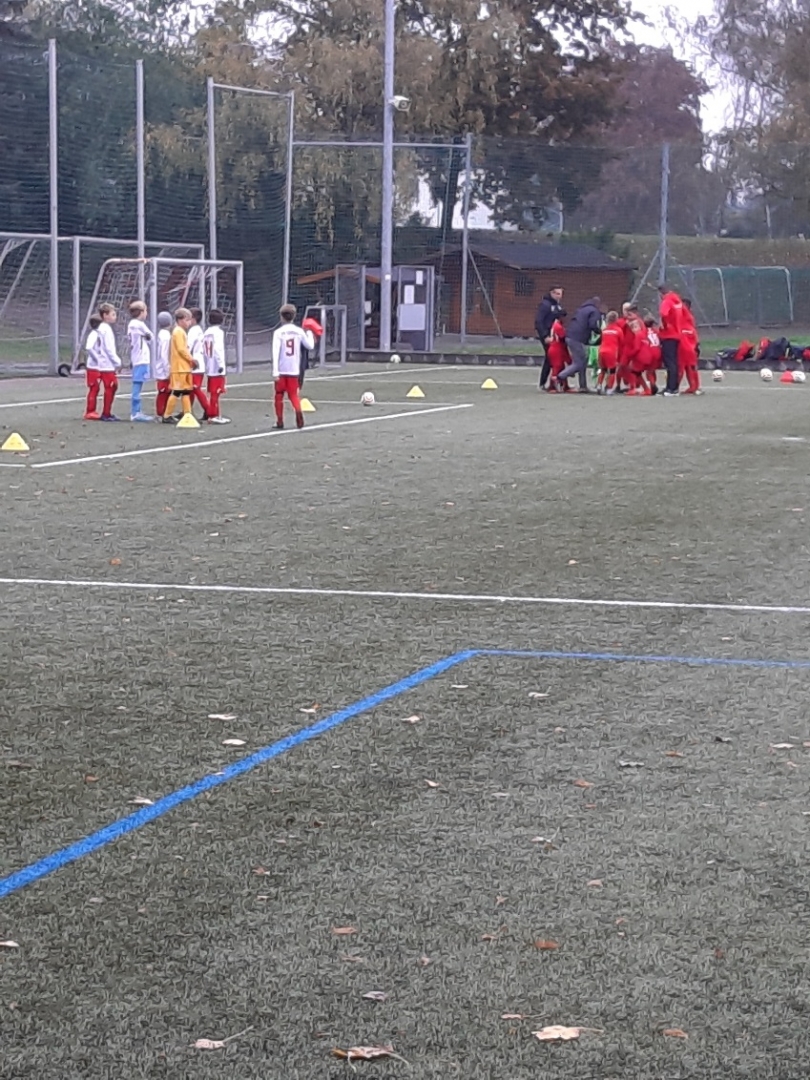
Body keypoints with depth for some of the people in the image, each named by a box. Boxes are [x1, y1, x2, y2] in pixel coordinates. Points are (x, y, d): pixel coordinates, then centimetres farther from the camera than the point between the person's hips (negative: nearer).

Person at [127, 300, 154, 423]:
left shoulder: (132, 324, 16)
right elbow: (150, 336, -3)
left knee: (137, 386, 13)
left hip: (136, 359, 9)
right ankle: (135, 413, -10)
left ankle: (136, 411, 19)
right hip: (141, 359, -9)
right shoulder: (139, 324, -13)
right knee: (137, 386, -9)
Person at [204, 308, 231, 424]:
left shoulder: (206, 333, 12)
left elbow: (204, 350, 10)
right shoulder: (218, 332, -10)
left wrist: (207, 365, 14)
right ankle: (214, 416, -7)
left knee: (212, 393, 11)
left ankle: (211, 415, 15)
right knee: (216, 392, -6)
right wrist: (221, 364, -18)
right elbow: (218, 349, -19)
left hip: (209, 368, 7)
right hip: (217, 367, -7)